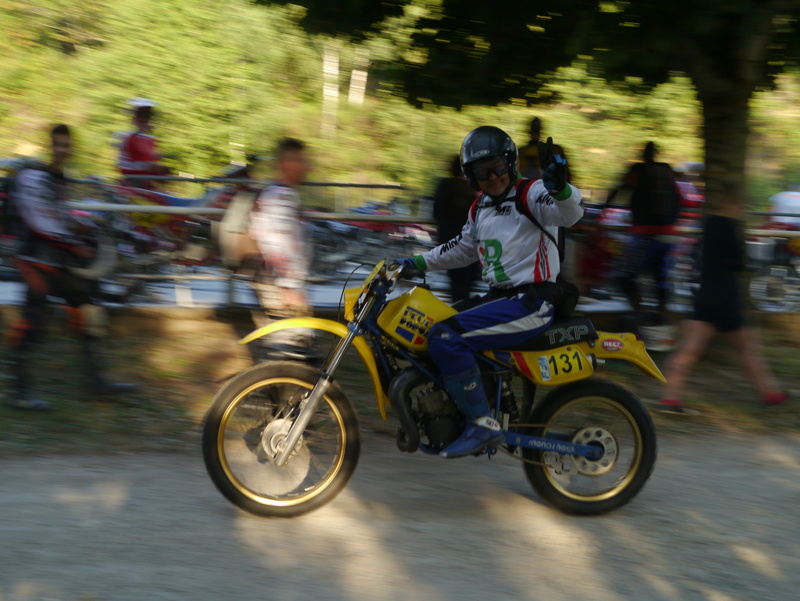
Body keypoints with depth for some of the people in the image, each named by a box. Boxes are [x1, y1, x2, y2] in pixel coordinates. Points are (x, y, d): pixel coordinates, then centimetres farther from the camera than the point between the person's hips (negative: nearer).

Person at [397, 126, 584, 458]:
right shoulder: (480, 209, 18)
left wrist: (559, 188, -49)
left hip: (531, 302, -10)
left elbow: (570, 212, -28)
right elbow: (462, 248, 35)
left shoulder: (529, 194, -8)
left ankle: (482, 424, -21)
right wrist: (417, 262, 31)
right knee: (433, 331, 16)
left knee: (445, 336, -25)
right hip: (499, 297, 10)